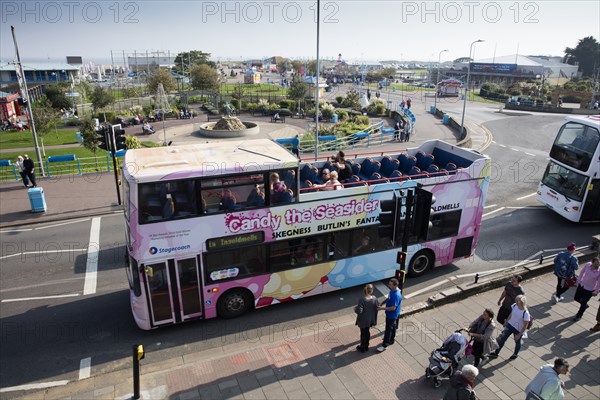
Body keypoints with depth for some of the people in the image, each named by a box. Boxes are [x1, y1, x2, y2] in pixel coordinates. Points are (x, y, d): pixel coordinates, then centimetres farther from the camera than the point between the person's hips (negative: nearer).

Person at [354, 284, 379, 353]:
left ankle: (362, 348, 33)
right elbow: (377, 308, -4)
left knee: (363, 333, 15)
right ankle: (366, 346, 40)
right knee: (367, 332, 24)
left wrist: (355, 307, -9)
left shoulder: (362, 300, -30)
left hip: (363, 320, -4)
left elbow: (359, 311, -29)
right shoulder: (374, 298, -15)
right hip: (370, 320, 4)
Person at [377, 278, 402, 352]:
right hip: (390, 314, 9)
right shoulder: (392, 290, -6)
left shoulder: (396, 295, -35)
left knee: (388, 329, 5)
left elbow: (393, 308, -31)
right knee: (392, 328, 26)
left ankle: (384, 345, 18)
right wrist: (383, 303, 6)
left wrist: (383, 308, -27)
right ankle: (391, 340, 45)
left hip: (392, 315, -9)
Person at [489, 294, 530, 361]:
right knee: (502, 338, -3)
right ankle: (496, 353, 9)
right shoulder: (514, 306, -13)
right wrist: (506, 322, 17)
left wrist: (519, 335, -15)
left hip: (518, 330, -4)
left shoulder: (525, 313, -29)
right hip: (510, 325, 4)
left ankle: (515, 354, 49)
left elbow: (525, 326, -20)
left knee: (517, 342, 20)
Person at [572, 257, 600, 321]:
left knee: (583, 303, 9)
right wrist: (579, 279, 12)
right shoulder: (588, 264, -16)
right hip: (581, 285, 4)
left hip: (589, 290, -4)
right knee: (577, 298, 18)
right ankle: (585, 306, 49)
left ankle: (579, 316, 32)